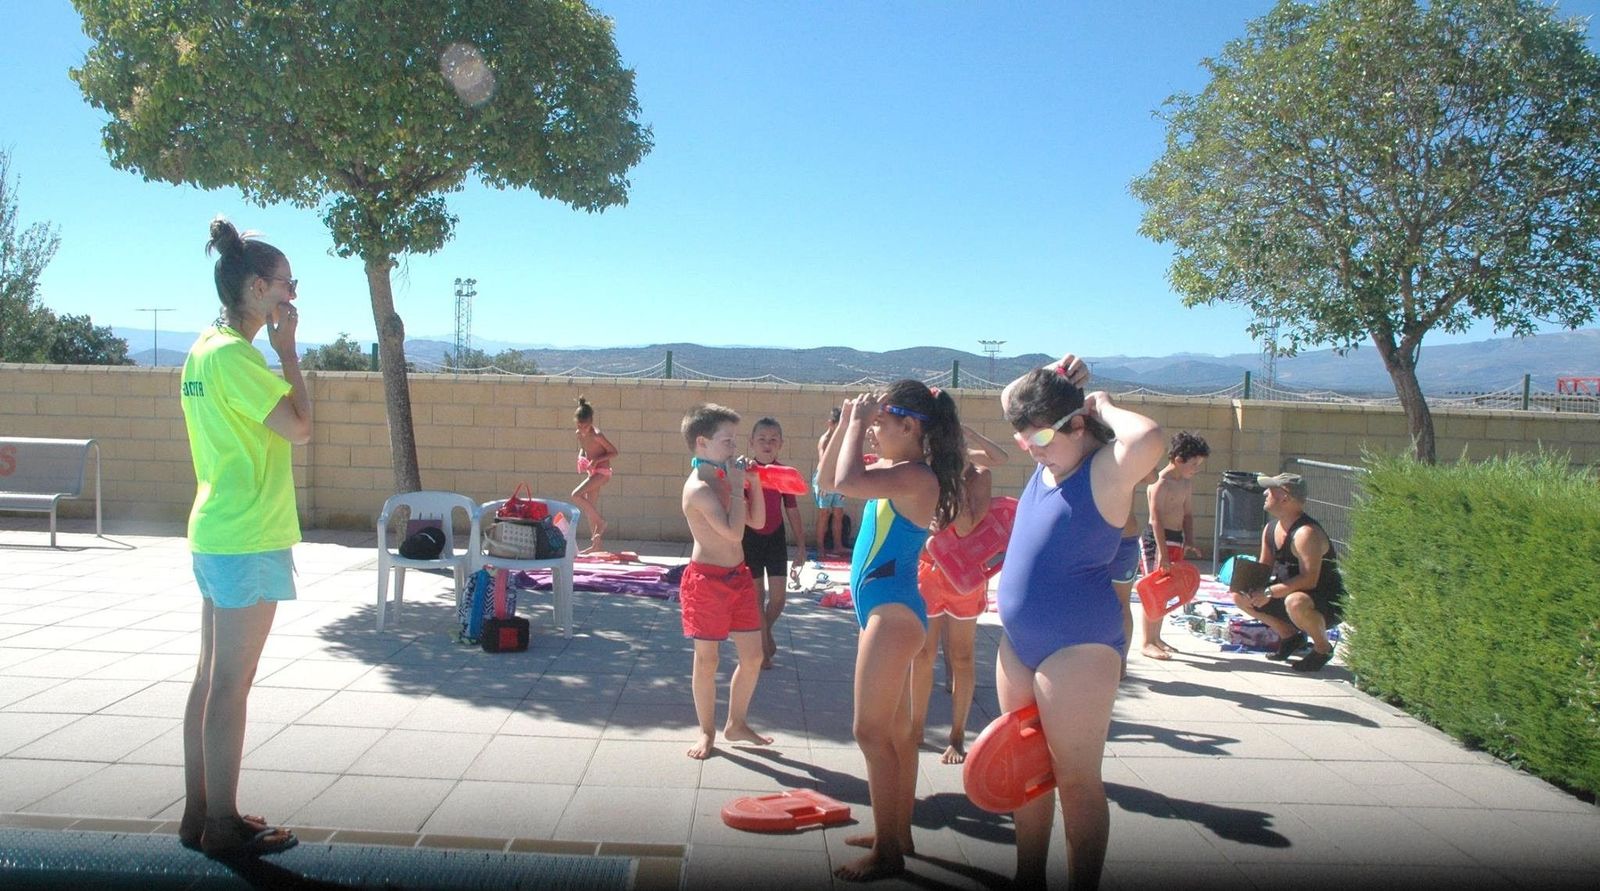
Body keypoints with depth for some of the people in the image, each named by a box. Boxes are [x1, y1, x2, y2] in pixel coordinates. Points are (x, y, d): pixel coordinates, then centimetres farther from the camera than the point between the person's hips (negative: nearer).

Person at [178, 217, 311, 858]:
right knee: (231, 684, -2)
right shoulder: (234, 354, -16)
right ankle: (223, 825, 7)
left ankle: (199, 812, 24)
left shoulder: (204, 349, 14)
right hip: (249, 540, -10)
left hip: (217, 534, 10)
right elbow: (300, 428, -17)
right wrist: (287, 347, -11)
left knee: (211, 677, 14)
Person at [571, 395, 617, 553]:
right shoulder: (579, 434, 2)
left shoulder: (597, 435, -19)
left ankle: (600, 522, -8)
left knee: (576, 495, -21)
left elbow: (614, 452, -14)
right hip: (591, 473, 8)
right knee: (590, 508, 10)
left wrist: (596, 460, -23)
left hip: (602, 472, -8)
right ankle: (596, 543, 18)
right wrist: (581, 458, 1)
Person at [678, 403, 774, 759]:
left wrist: (755, 484, 2)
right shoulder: (699, 488, -19)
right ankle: (707, 732, 21)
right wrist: (738, 487, -19)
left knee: (753, 655, 12)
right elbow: (734, 531, -26)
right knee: (707, 659, 6)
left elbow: (757, 521, 12)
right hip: (707, 580, -8)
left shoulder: (725, 480, 8)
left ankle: (736, 724, 28)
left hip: (738, 577, 8)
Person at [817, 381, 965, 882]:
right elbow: (829, 478, 20)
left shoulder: (916, 475, -18)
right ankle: (898, 833, 27)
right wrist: (846, 426, 7)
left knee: (872, 732, -5)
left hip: (893, 612, -10)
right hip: (888, 612, 10)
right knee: (895, 730, 16)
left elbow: (845, 483, -32)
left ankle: (888, 852, 3)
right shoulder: (893, 470, 10)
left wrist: (858, 423, -18)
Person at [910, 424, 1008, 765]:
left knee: (961, 658, 6)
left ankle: (957, 737, 15)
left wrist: (956, 481, -26)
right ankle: (916, 728, 22)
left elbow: (965, 528, -22)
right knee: (922, 654, 8)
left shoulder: (977, 476, -11)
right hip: (927, 571, 1)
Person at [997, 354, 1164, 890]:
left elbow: (1148, 438, -37)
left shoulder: (1106, 470, -14)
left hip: (1077, 649, -8)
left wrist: (1103, 405, -18)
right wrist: (1050, 379, 5)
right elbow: (1011, 397, 23)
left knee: (1076, 779, -1)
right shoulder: (1051, 458, 8)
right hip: (1018, 641, 8)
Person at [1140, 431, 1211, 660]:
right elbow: (1156, 519, -20)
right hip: (1157, 539, -9)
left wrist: (1189, 542, 5)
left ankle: (1156, 637, 25)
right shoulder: (1160, 483, -17)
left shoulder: (1187, 482, 10)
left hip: (1177, 540, 9)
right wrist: (1163, 553, -22)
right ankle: (1146, 643, 0)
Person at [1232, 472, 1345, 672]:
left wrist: (1269, 592, -32)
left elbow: (1309, 580, -32)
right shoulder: (1270, 529, 2)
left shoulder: (1306, 533, -26)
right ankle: (1290, 635, 15)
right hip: (1287, 594, 9)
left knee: (1295, 602, -41)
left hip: (1328, 605, -8)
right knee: (1240, 595, 2)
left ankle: (1323, 648, -10)